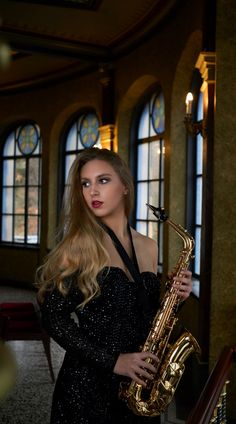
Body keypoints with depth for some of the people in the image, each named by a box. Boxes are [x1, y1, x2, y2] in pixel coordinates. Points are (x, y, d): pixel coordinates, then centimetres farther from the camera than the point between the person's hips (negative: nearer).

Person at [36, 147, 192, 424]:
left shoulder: (148, 247, 7)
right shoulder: (77, 245, -9)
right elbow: (53, 318, -13)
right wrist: (113, 360, -18)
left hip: (141, 384, 5)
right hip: (88, 382, -5)